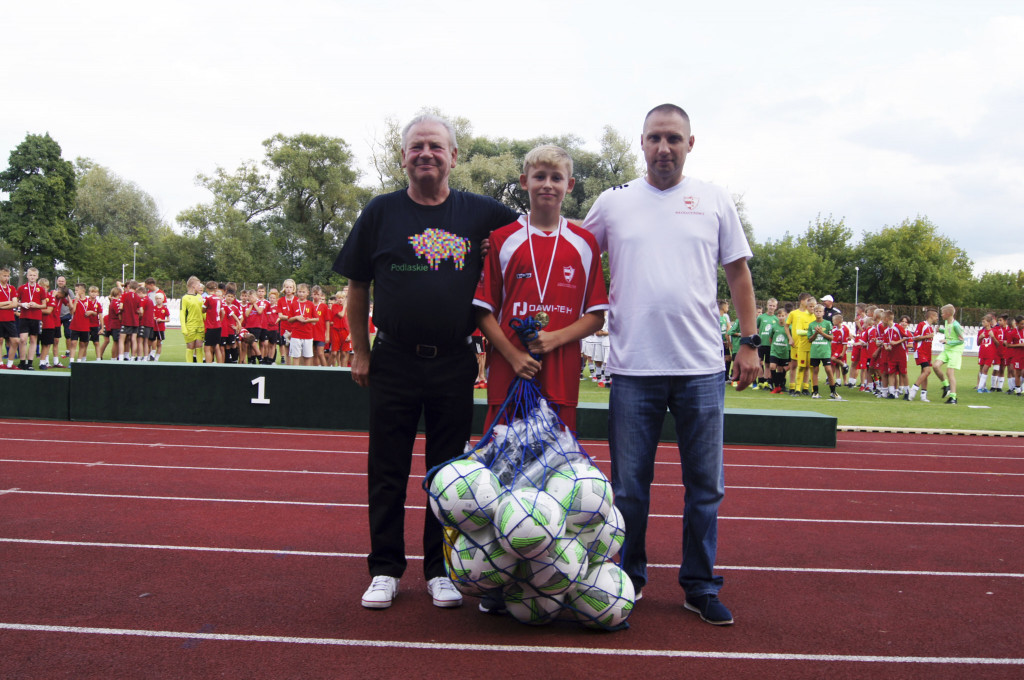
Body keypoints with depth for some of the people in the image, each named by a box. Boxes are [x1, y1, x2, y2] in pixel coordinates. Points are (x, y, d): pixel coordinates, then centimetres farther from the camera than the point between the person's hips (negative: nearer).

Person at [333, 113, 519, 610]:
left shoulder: (479, 213, 4)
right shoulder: (381, 212, 3)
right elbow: (357, 288, 8)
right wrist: (360, 352, 4)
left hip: (455, 364, 1)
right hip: (394, 362, 0)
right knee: (387, 471, 6)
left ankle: (441, 570, 21)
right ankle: (385, 570, 19)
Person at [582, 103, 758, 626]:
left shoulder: (714, 201, 7)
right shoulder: (612, 203, 6)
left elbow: (738, 273, 11)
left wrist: (750, 342, 6)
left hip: (701, 368, 1)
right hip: (632, 368, 0)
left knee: (705, 486, 7)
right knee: (628, 488, 8)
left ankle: (700, 587, 22)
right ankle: (628, 580, 25)